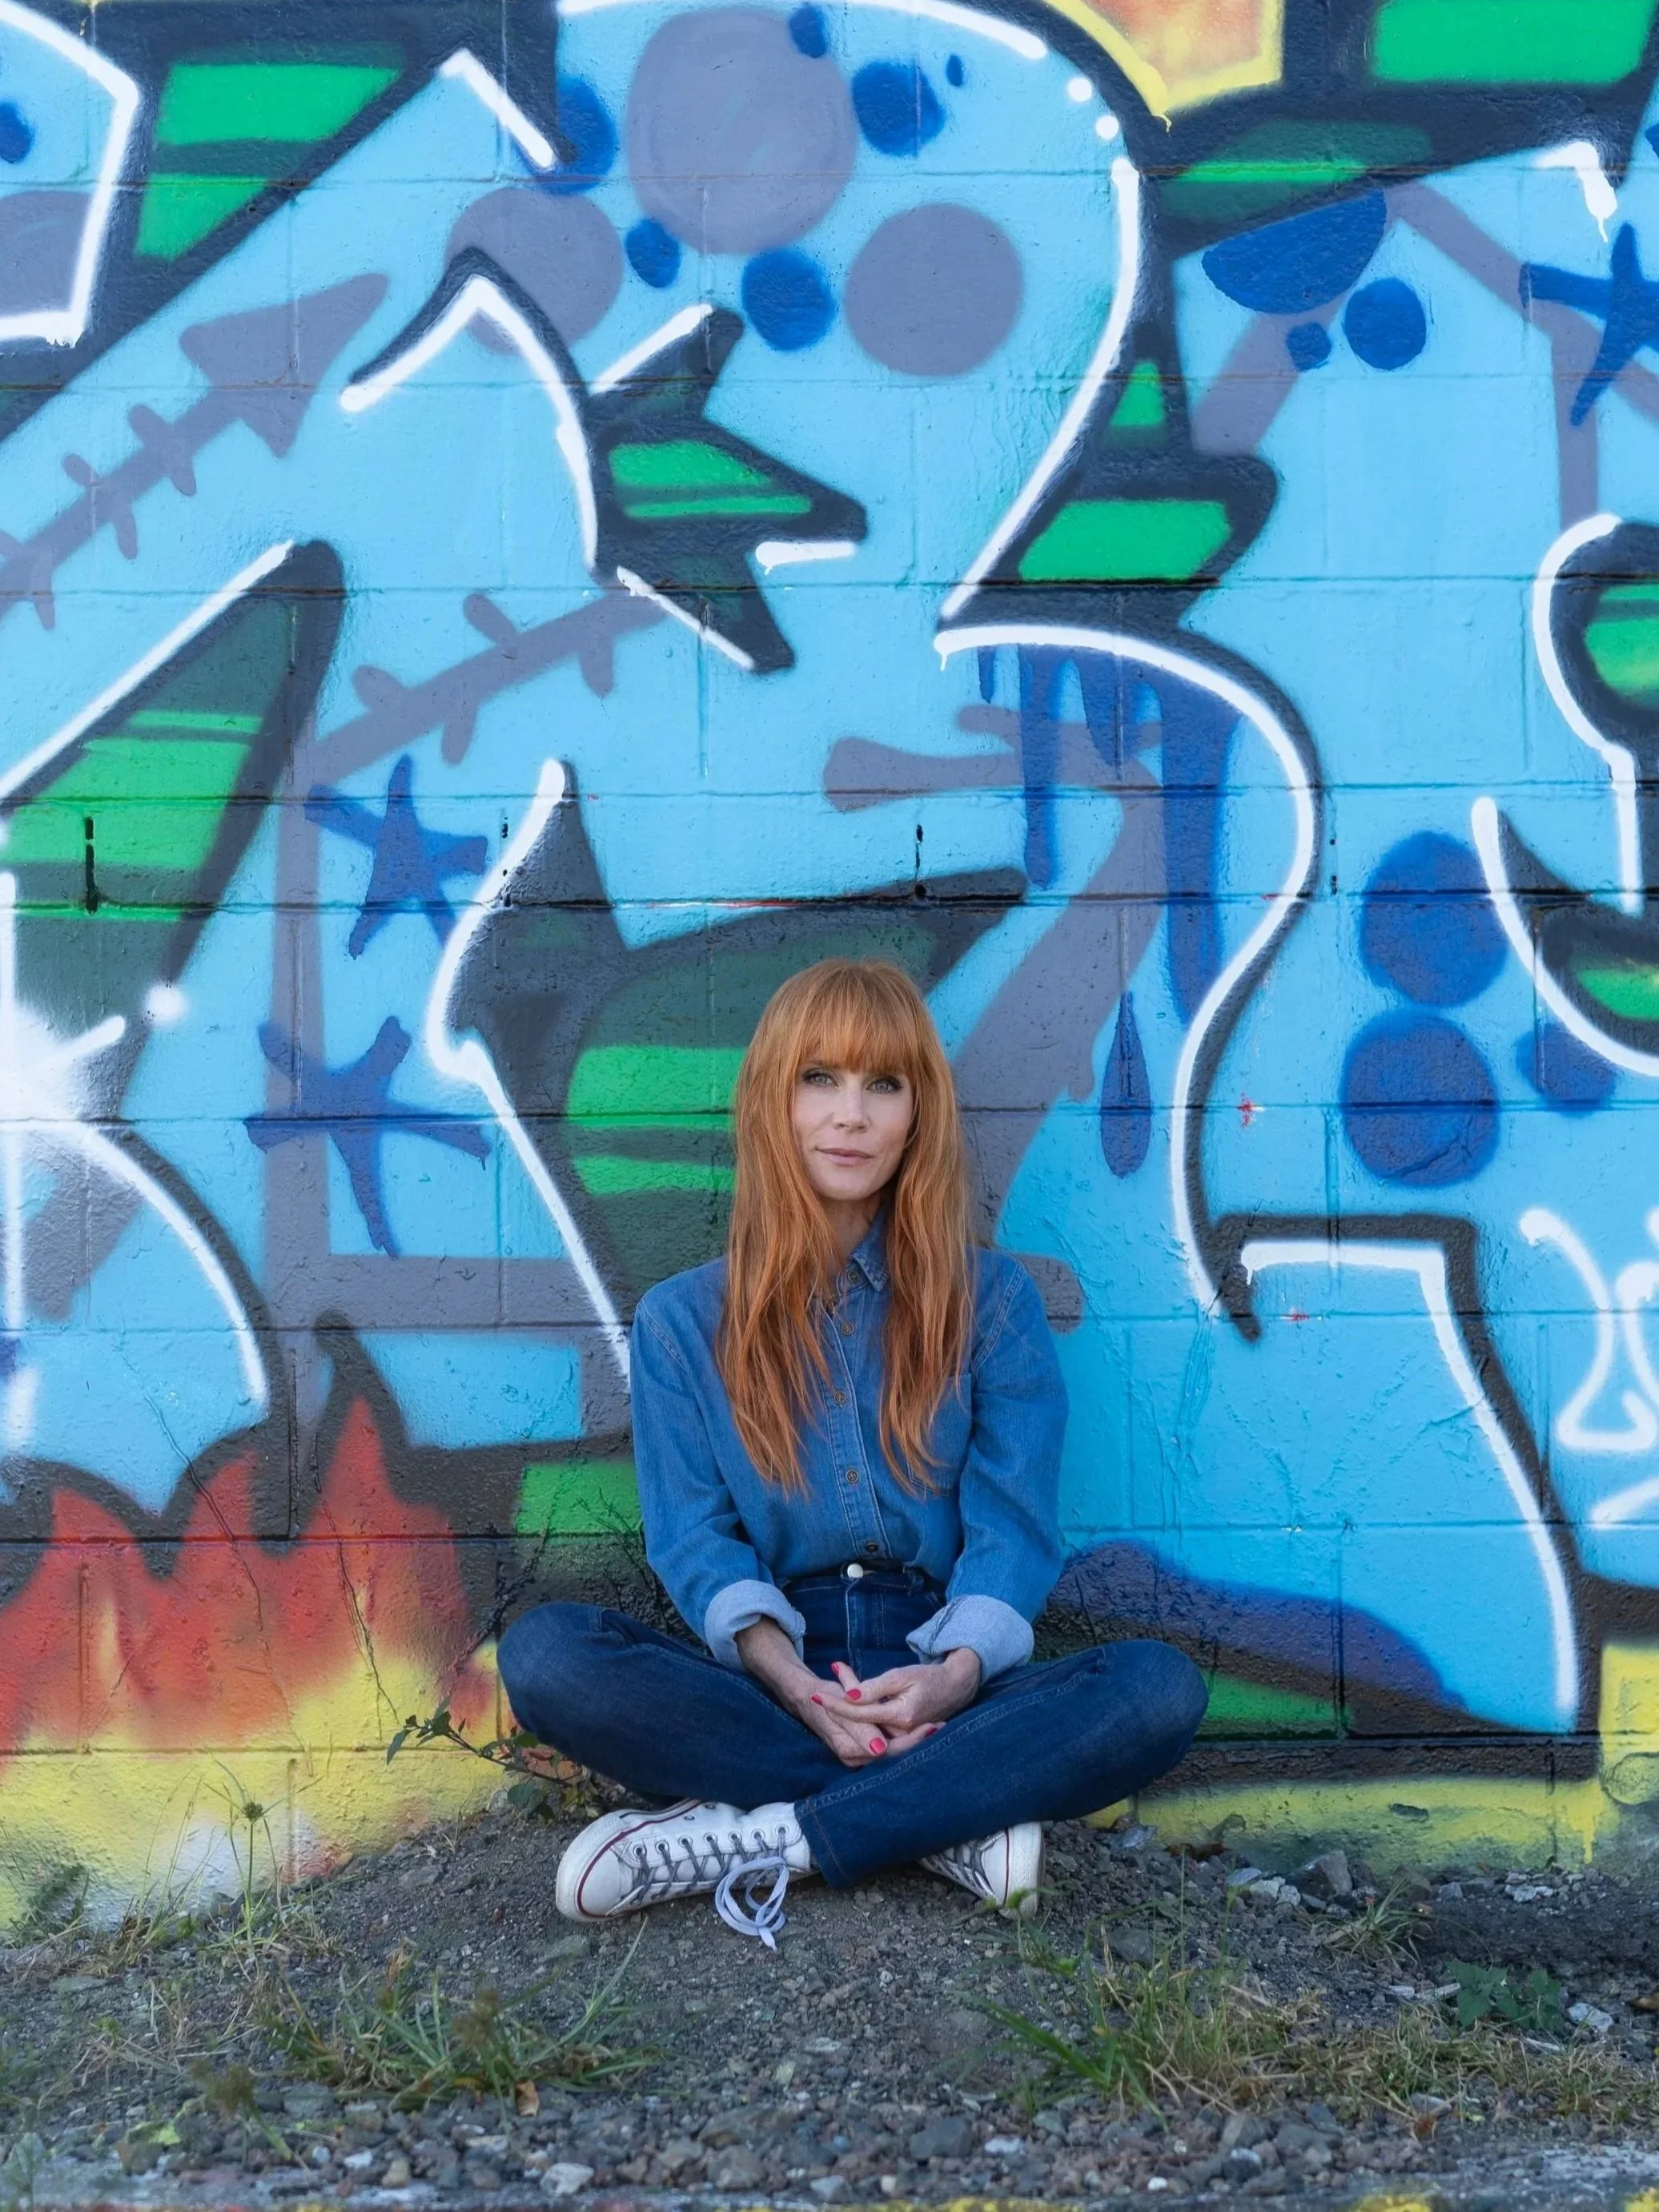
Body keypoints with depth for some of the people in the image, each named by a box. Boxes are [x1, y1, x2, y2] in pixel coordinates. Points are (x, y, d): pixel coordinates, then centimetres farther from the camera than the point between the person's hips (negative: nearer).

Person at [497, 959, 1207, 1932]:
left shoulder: (992, 1298, 7)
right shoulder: (684, 1321, 8)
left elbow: (1014, 1524, 0)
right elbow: (694, 1535, 0)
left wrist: (958, 1673, -21)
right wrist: (787, 1677, -20)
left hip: (941, 1686, 0)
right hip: (766, 1687, 0)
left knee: (1162, 1687, -28)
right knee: (545, 1651, -28)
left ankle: (757, 1839, -26)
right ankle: (953, 1821, -24)